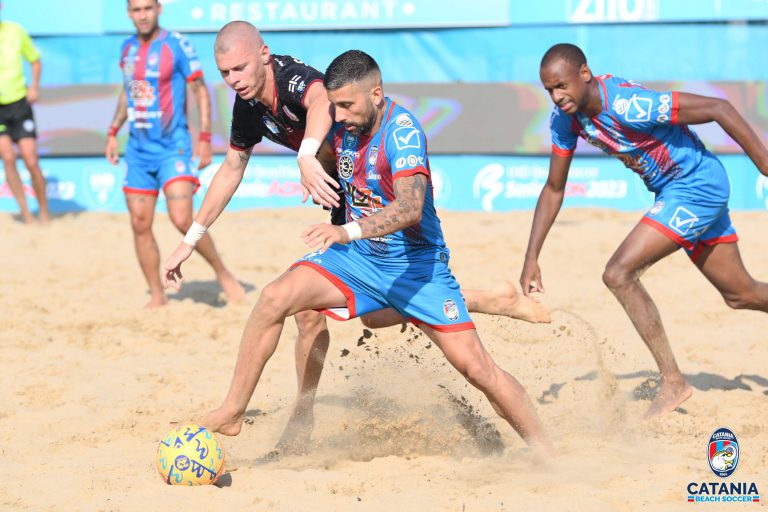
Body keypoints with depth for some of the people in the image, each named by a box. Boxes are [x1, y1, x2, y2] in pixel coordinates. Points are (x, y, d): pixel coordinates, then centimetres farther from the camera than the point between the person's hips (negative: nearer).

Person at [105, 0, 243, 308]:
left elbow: (200, 90, -6)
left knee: (182, 220, -18)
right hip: (138, 149, 6)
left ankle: (223, 274, 2)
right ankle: (157, 297, 13)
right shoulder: (127, 48, 8)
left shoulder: (176, 45, -9)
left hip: (173, 147, -6)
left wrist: (205, 138, -11)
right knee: (140, 226, 2)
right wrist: (113, 132, 17)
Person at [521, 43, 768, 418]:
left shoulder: (628, 105, -30)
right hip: (672, 193, 8)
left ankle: (673, 383, -9)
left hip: (697, 186, -8)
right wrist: (531, 259, -1)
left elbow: (718, 109, -26)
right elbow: (554, 189, 4)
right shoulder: (565, 117, -6)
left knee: (619, 274, -18)